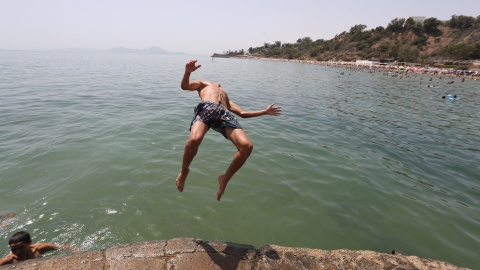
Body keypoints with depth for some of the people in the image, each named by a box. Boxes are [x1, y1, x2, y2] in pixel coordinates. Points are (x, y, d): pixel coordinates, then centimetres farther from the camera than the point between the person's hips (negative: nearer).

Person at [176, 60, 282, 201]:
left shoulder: (226, 98, 46)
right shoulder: (203, 83, 38)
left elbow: (242, 113, 38)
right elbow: (185, 86, 19)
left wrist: (265, 112, 36)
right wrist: (188, 72, -2)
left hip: (224, 114, 4)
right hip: (206, 108, -3)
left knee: (247, 146, -23)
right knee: (194, 140, -35)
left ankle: (225, 179, -1)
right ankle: (184, 171, -1)